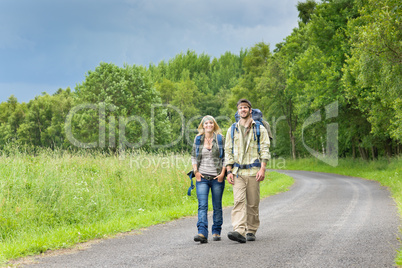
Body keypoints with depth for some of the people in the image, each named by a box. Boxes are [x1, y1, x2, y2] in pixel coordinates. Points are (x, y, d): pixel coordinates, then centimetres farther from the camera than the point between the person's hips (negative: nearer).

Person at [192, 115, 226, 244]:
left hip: (217, 178, 0)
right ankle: (202, 233, -19)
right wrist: (196, 171, 0)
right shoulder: (198, 139, 8)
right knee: (202, 206, -11)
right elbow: (193, 157, 13)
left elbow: (225, 157, 4)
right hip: (202, 177, 1)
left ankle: (216, 232, 17)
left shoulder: (220, 139, 4)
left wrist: (222, 173, -6)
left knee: (217, 206, 6)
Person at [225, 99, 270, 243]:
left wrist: (262, 169, -10)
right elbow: (228, 151, 12)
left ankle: (251, 231, 15)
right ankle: (239, 231, -23)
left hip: (253, 171, -1)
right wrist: (229, 171, 2)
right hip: (237, 172, 1)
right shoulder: (232, 130, 13)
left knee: (253, 203, 3)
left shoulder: (260, 129, 7)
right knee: (239, 201, -13)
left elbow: (265, 149, 2)